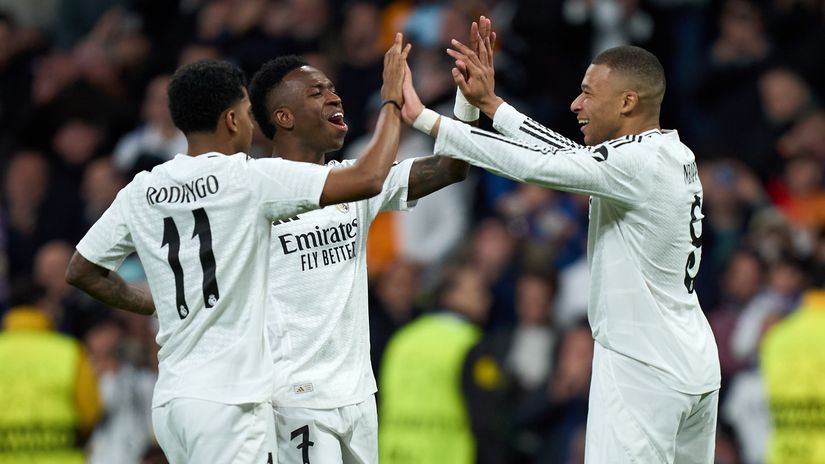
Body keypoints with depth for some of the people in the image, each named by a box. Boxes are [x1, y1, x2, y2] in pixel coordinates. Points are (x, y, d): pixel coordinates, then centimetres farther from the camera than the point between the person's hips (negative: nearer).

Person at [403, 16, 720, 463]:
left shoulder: (639, 162, -16)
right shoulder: (673, 155, 11)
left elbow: (534, 164, -19)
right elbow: (565, 152, 17)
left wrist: (424, 118, -15)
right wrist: (489, 103, 17)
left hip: (643, 373, -10)